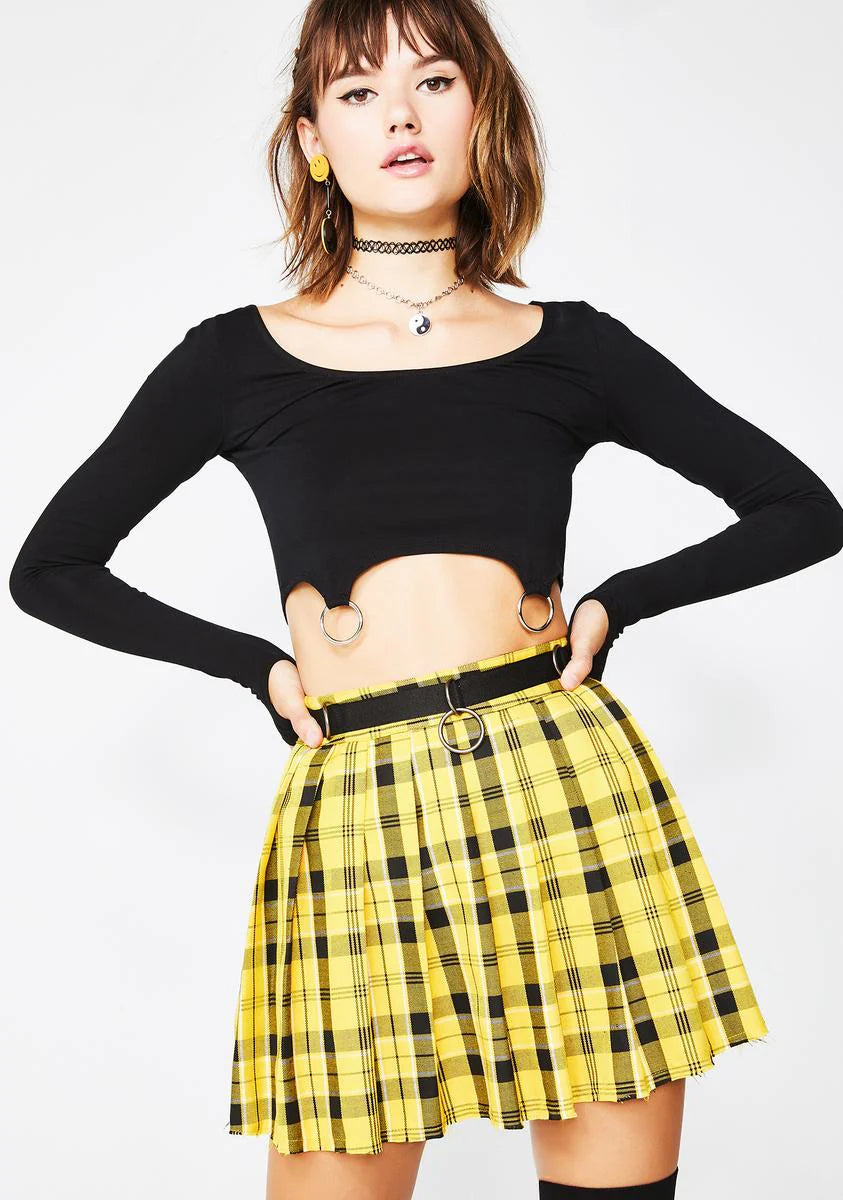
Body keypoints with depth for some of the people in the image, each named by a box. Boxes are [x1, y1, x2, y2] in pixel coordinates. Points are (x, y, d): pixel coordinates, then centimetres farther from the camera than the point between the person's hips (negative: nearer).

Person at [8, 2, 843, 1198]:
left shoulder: (569, 350, 8)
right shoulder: (240, 360, 6)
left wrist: (617, 602, 4)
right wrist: (258, 665, 5)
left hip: (567, 789, 1)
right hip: (358, 821, 0)